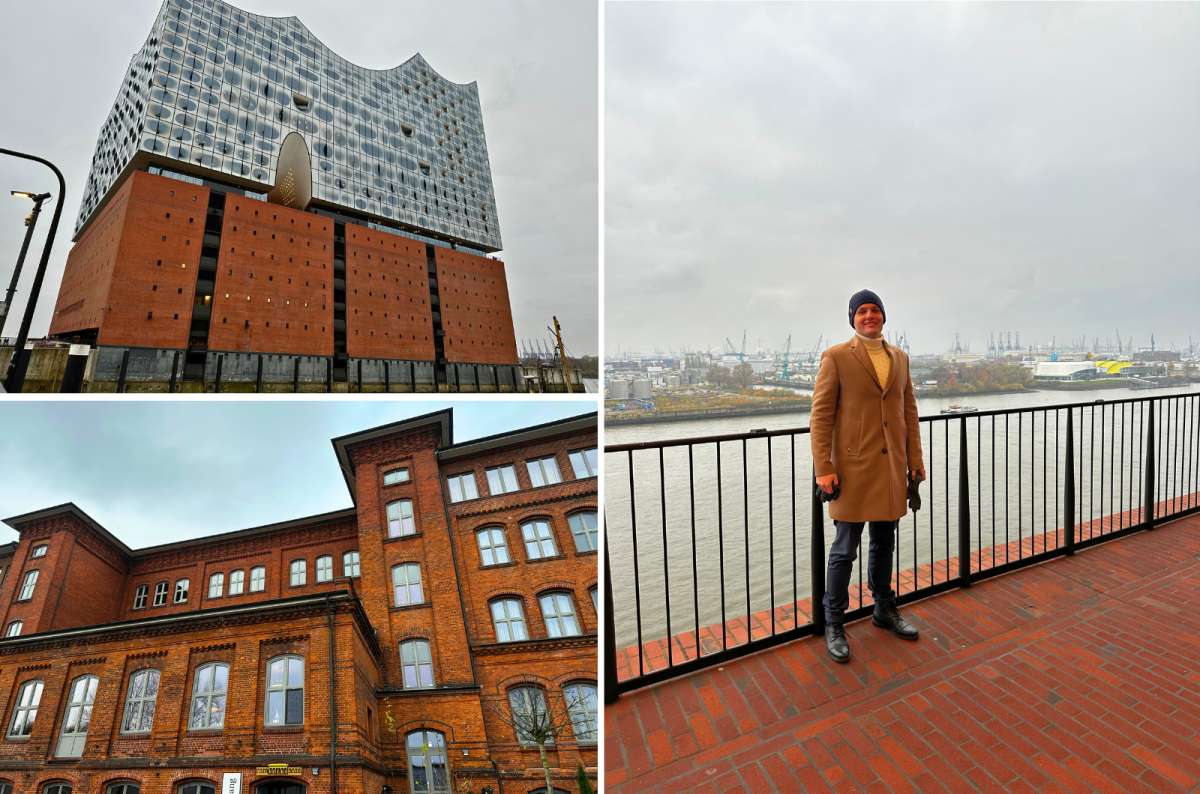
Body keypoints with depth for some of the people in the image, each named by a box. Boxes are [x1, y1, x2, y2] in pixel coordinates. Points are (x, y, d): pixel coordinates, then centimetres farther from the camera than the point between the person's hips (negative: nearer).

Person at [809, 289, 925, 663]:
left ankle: (884, 610, 37)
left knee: (884, 544, 18)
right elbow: (821, 415, -10)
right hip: (854, 466, -5)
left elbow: (909, 411, 13)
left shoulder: (899, 357, 11)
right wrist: (823, 468, -15)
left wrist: (915, 459, 8)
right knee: (844, 550, 2)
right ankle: (834, 625, 17)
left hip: (892, 466, 5)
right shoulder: (836, 357, -7)